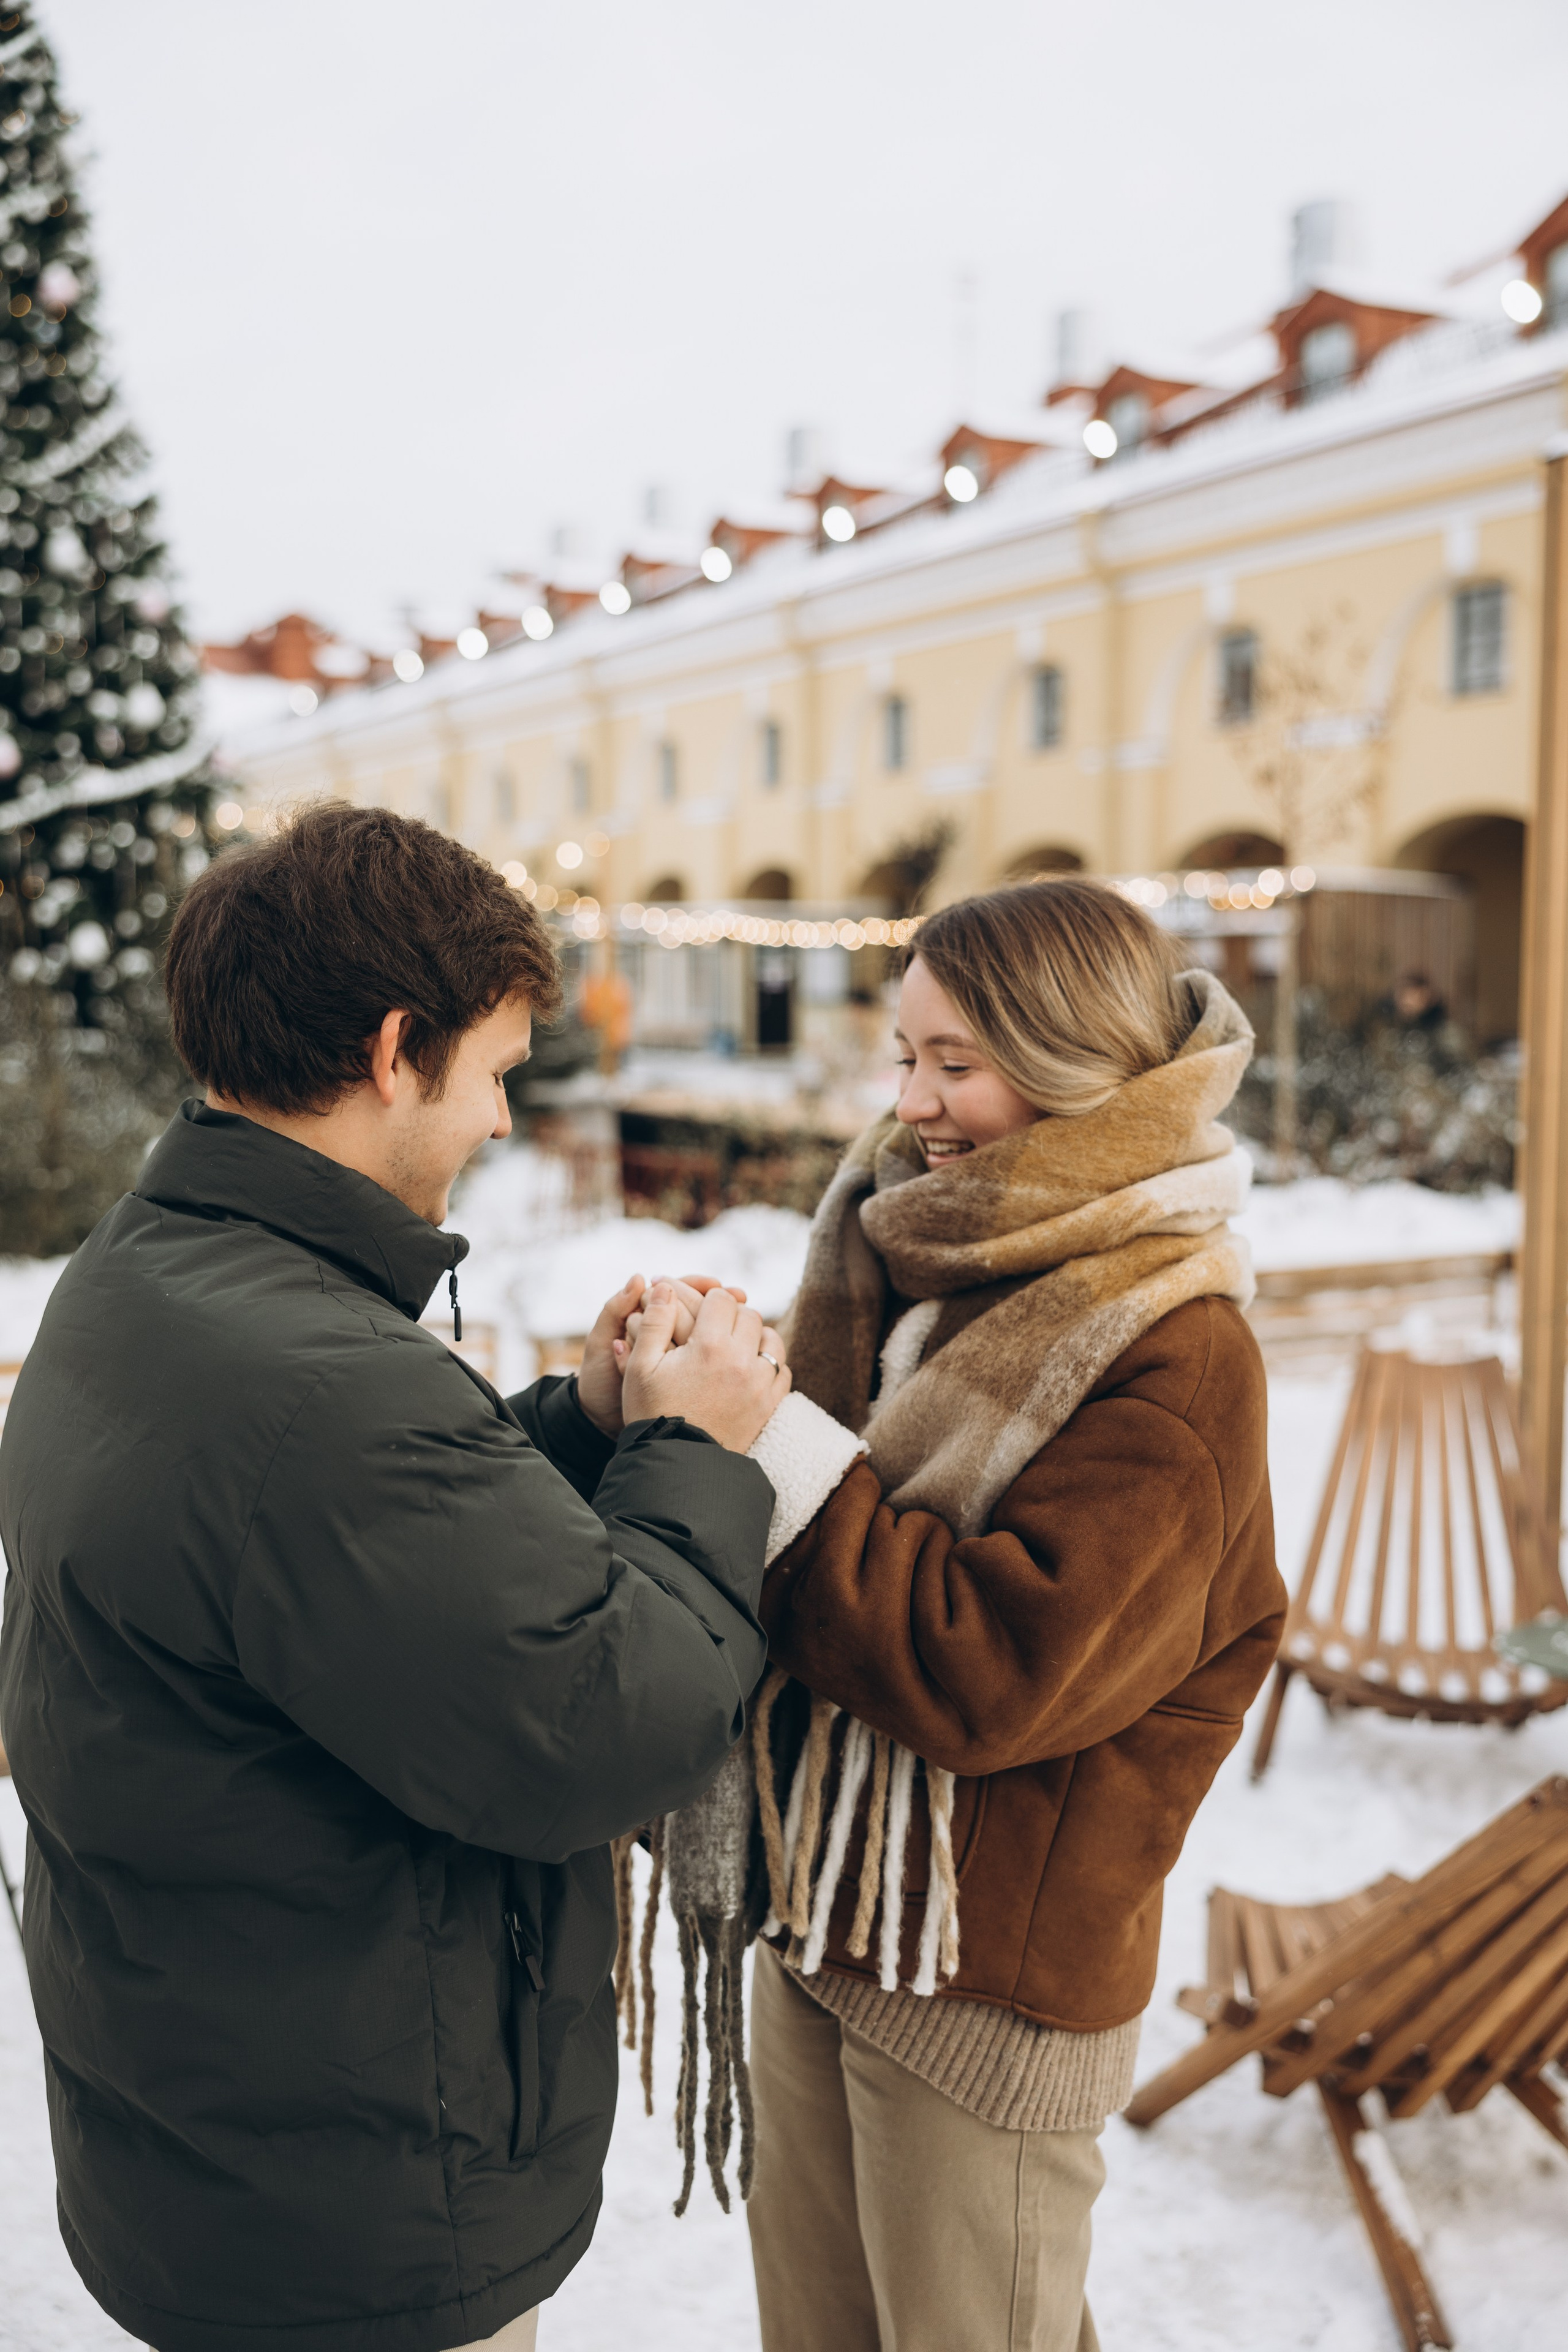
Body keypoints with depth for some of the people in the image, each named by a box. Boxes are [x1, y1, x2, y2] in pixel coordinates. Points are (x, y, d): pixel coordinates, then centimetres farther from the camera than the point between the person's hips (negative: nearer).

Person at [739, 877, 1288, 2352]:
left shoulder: (1173, 1353, -20)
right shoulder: (915, 1266, 2)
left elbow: (992, 1668, -27)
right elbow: (843, 1542, 7)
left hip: (993, 1979, -7)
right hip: (817, 1913, 7)